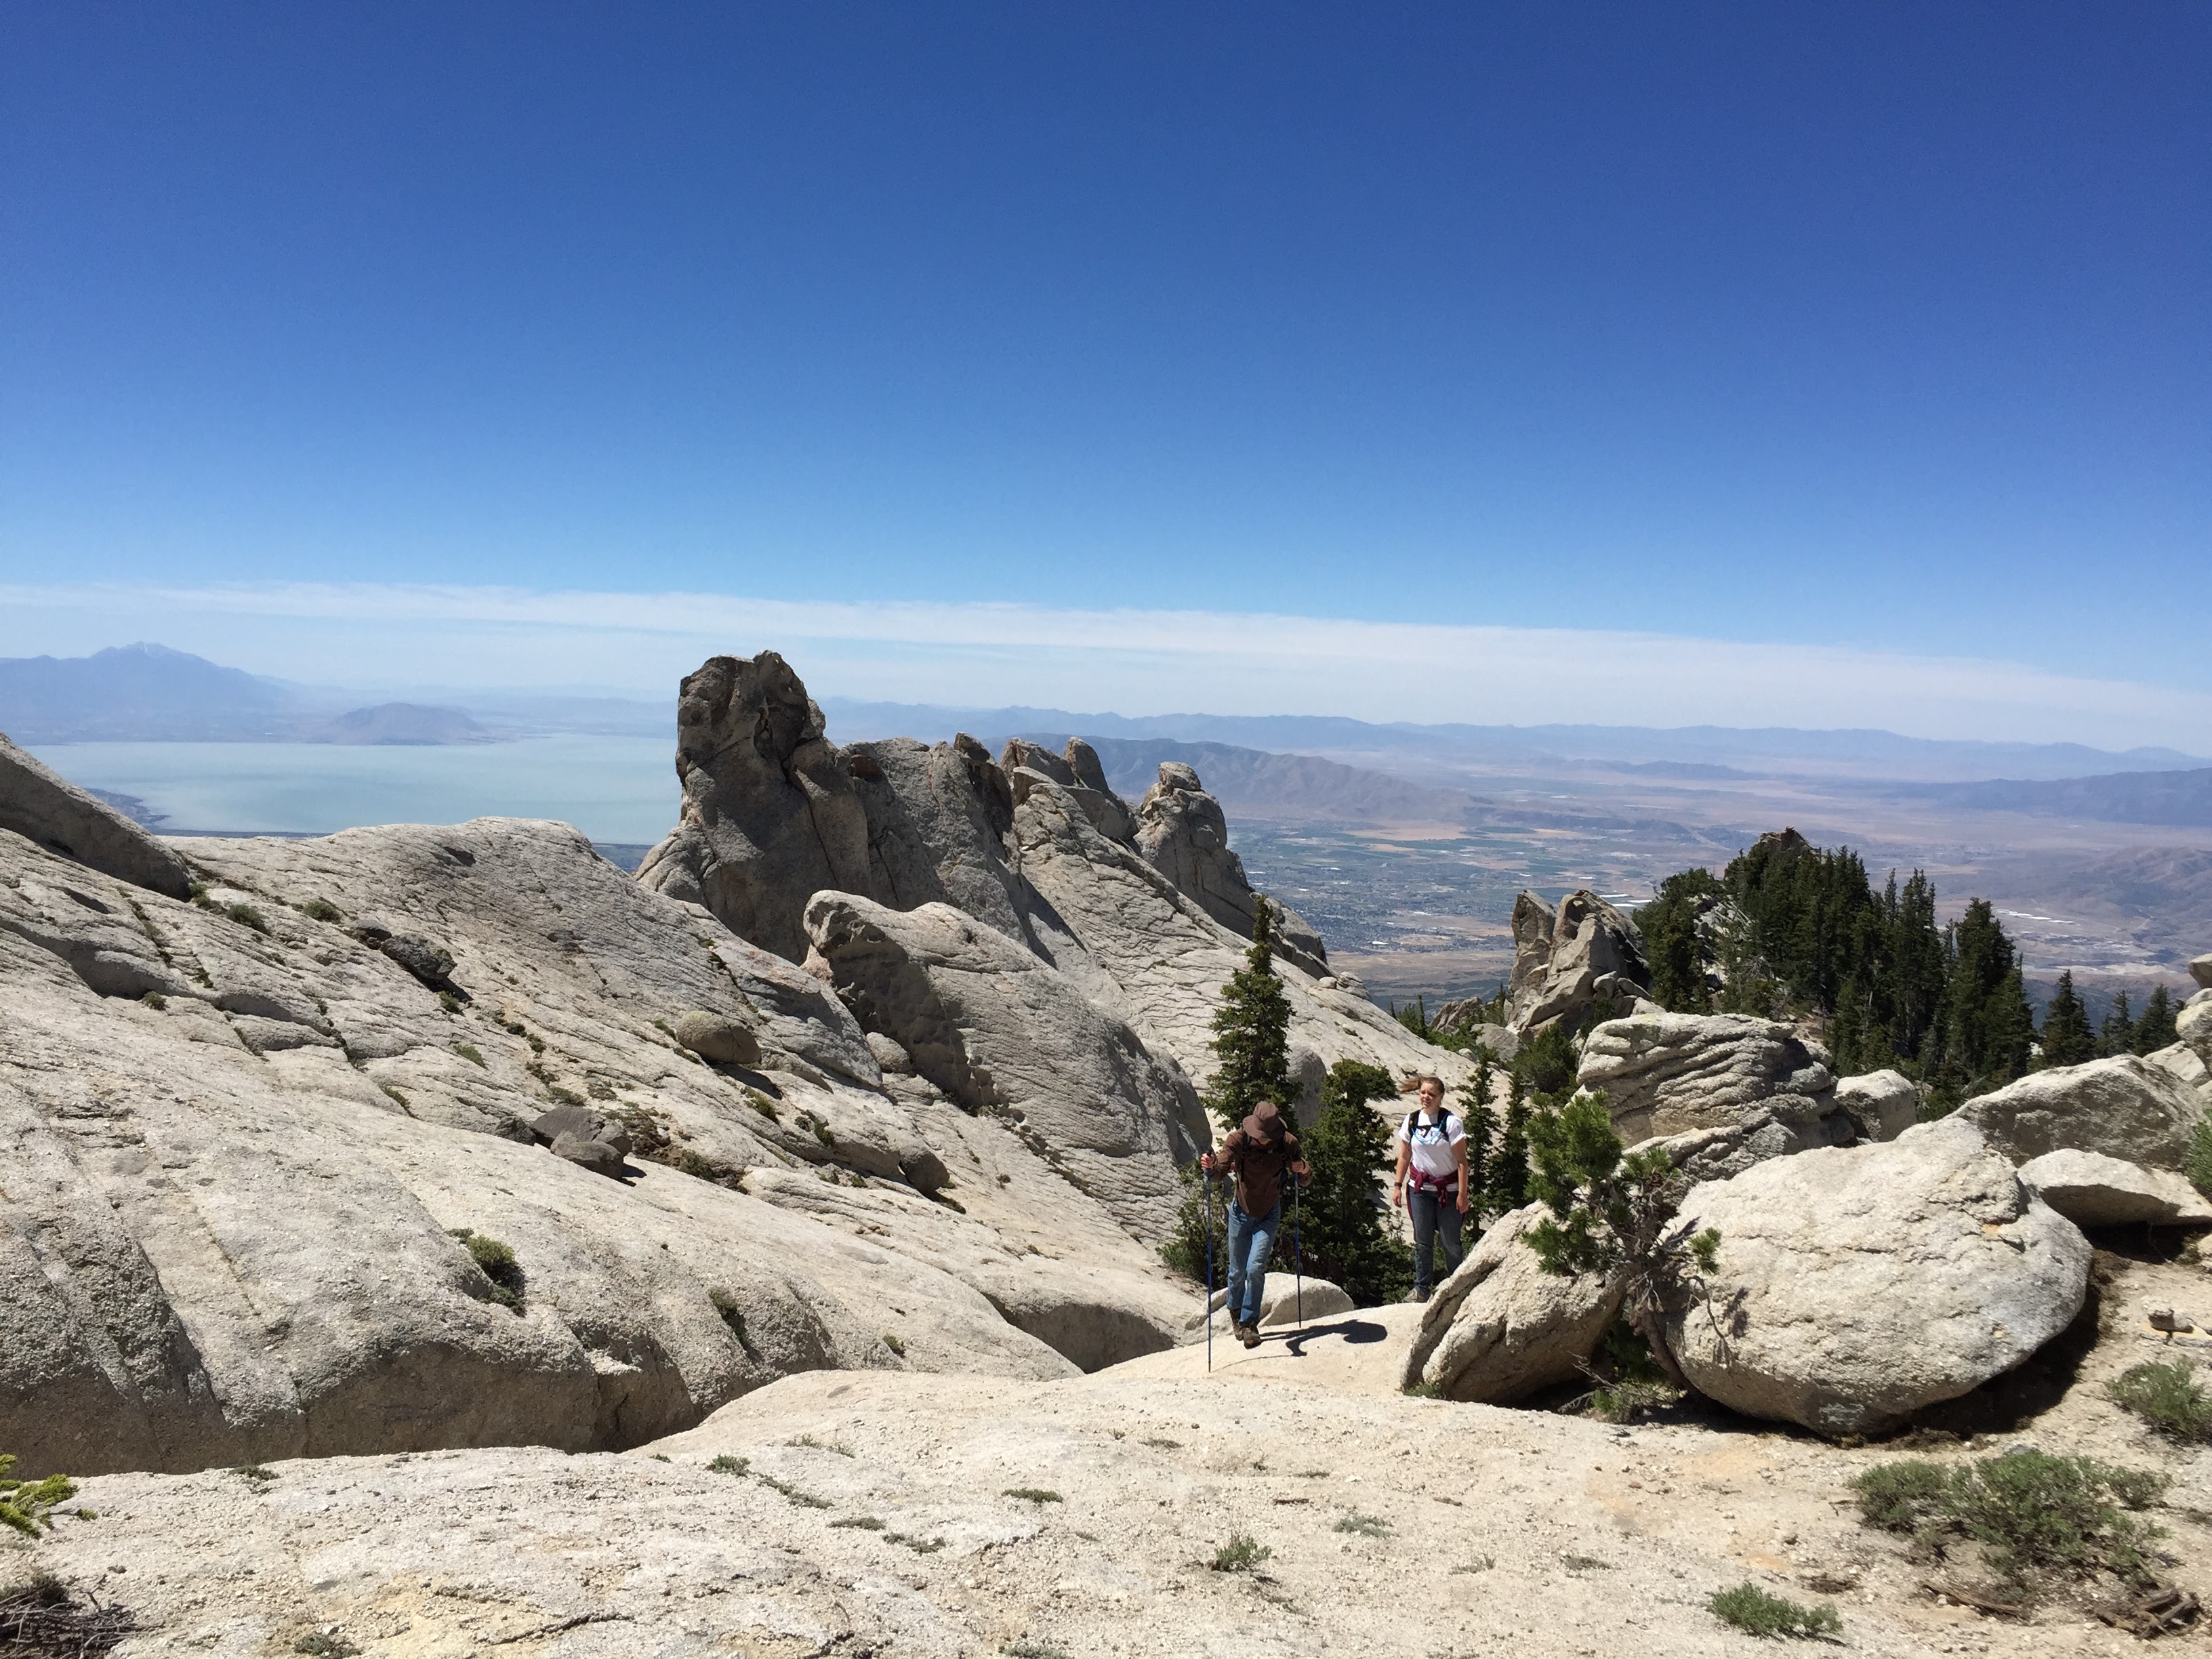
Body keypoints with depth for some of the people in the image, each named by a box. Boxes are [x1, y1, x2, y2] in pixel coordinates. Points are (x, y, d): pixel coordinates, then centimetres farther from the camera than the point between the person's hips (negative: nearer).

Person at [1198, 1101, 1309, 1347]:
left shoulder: (1287, 1143, -18)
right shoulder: (1238, 1139, -22)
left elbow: (1303, 1178, -6)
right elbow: (1219, 1172, -27)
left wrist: (1303, 1169, -29)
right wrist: (1210, 1166, -49)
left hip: (1268, 1215, 0)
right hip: (1241, 1213, 0)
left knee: (1256, 1268, -13)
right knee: (1237, 1270, 10)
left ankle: (1249, 1322, 4)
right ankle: (1235, 1313, 37)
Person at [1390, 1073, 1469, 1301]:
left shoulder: (1451, 1122, -11)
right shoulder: (1412, 1120, 2)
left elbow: (1461, 1161, -10)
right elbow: (1404, 1156, 11)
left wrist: (1463, 1193, -13)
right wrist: (1397, 1185, 6)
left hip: (1448, 1190, -3)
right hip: (1420, 1188, 3)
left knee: (1451, 1242, 0)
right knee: (1422, 1241, 5)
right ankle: (1421, 1287, 15)